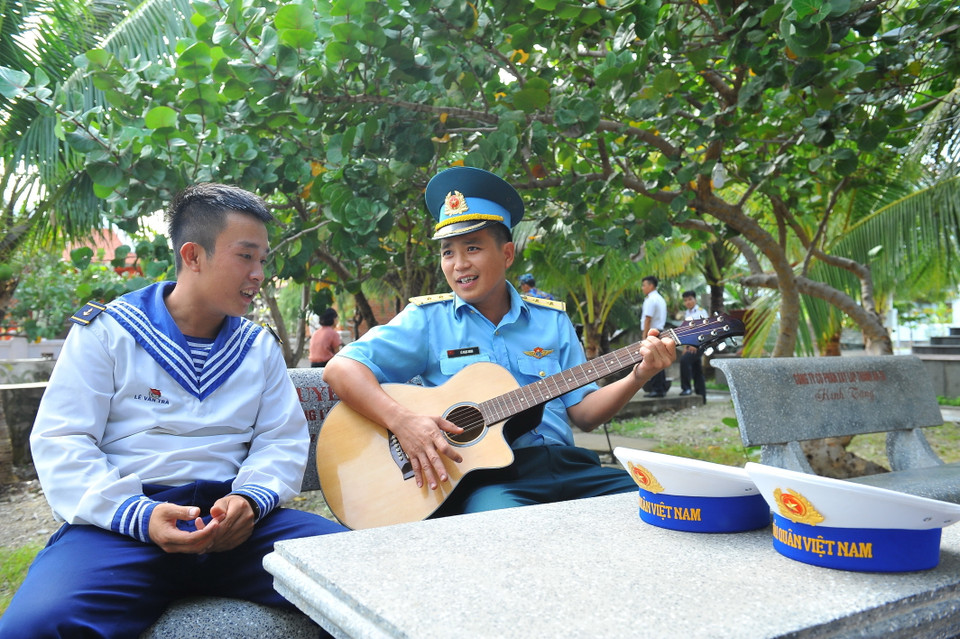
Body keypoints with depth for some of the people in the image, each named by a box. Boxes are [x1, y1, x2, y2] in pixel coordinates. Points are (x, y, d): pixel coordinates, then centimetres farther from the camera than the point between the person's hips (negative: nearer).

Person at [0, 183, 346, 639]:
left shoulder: (260, 346, 15)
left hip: (236, 522, 3)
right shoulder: (106, 332, 5)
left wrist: (251, 498, -13)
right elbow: (60, 442, -2)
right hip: (121, 522, -3)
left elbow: (282, 440, 9)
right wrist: (140, 516, -18)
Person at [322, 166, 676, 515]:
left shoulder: (551, 319, 15)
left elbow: (583, 412, 13)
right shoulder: (427, 319, 5)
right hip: (482, 476, -4)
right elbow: (341, 368, -5)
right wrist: (402, 420, -21)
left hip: (563, 464, 5)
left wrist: (638, 375, -3)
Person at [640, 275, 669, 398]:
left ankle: (656, 390, -6)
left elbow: (648, 319, -17)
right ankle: (662, 389, 16)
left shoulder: (650, 300, -12)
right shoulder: (660, 299, 19)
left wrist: (644, 337, -17)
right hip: (660, 331, 10)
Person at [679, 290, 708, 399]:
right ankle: (701, 397, 11)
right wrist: (685, 347, 9)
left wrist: (695, 345, -17)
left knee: (684, 360, -26)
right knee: (696, 371, 7)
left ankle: (686, 388, -19)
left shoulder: (701, 312, -6)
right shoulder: (686, 314, 14)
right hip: (690, 345, 7)